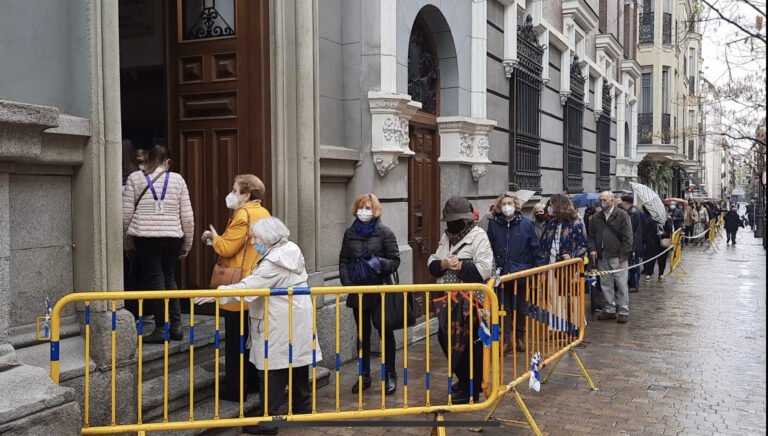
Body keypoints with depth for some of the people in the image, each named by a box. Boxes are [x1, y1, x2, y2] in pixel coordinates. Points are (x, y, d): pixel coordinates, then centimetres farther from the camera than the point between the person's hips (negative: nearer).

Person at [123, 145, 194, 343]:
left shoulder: (134, 178, 4)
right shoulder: (177, 179, 7)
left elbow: (126, 213, 1)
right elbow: (187, 215, 6)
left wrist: (127, 240, 11)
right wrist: (187, 243, 14)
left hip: (145, 237, -2)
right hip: (171, 237, 2)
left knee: (154, 280, 4)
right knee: (169, 278, 15)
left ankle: (160, 329, 7)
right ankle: (176, 326, 15)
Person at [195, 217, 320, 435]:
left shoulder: (273, 263, -19)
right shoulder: (291, 250, 10)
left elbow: (248, 286, -26)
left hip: (280, 327, -9)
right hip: (298, 322, 9)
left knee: (273, 371, -4)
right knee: (298, 367, 17)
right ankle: (303, 407, 28)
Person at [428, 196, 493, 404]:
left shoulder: (478, 237, -11)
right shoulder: (446, 237, 12)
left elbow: (484, 269, -21)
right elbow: (431, 264, 9)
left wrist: (459, 265, -18)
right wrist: (442, 264, -11)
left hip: (470, 301, -8)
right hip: (449, 299, 8)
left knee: (469, 345, 1)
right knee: (446, 339, 15)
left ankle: (471, 389, 16)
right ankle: (464, 379, 36)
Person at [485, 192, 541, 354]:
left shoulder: (526, 224, -4)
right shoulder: (493, 224, -1)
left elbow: (534, 248, 0)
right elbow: (489, 248, 2)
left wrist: (531, 269, -2)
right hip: (501, 273, 1)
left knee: (520, 307, 12)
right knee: (504, 307, 4)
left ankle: (520, 337, 27)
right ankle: (508, 339, 11)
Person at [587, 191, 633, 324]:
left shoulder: (622, 216, -4)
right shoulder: (596, 218, 12)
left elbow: (627, 237, -7)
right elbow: (591, 236, 16)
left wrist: (624, 254, -13)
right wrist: (592, 249, -1)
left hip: (618, 257, -5)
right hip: (602, 257, 5)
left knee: (621, 285, -2)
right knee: (606, 285, 9)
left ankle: (623, 311, 6)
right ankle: (609, 310, 19)